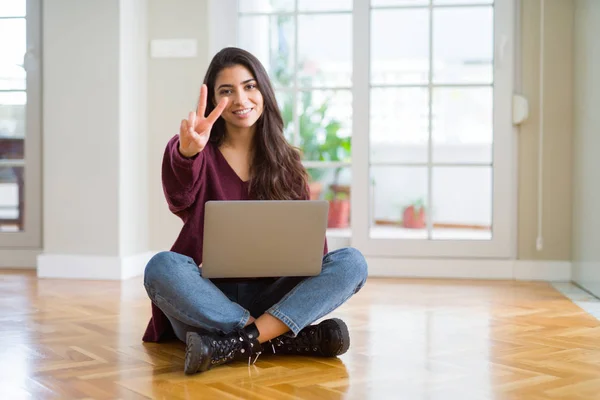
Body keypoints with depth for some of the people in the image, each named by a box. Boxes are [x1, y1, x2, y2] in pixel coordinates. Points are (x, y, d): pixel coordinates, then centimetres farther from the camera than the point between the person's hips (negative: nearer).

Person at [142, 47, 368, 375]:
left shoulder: (285, 161, 10)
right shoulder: (203, 155, 1)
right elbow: (180, 197, -23)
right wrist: (186, 152, -45)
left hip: (270, 297, 2)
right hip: (207, 301, -2)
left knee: (351, 262, -20)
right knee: (162, 268, -33)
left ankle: (234, 346, -33)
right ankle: (295, 340, -32)